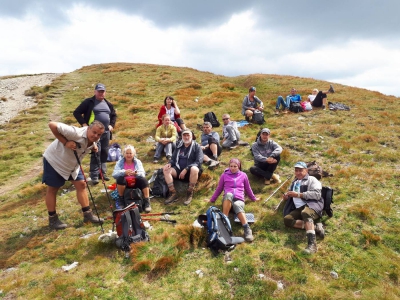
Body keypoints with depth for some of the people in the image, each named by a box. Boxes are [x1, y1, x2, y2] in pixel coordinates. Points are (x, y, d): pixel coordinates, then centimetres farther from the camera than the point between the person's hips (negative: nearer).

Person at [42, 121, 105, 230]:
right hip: (54, 160, -7)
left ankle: (87, 214, 11)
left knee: (81, 184, 3)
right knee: (52, 189, 4)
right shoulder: (76, 133, -35)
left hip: (72, 164, 7)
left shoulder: (92, 140, -11)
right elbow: (52, 125, -36)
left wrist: (94, 147, -8)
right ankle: (52, 219, 19)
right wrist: (65, 142, -36)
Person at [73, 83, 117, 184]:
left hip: (106, 132, 6)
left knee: (104, 153, 10)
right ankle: (94, 176, -2)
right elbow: (76, 112, -2)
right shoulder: (89, 102, -2)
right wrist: (84, 124, -10)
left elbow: (114, 115, 26)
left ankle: (103, 173, 23)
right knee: (95, 154, -9)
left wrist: (112, 125, 11)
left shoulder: (108, 104, 14)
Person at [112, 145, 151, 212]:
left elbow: (143, 174, -11)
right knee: (120, 179, -31)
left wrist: (136, 173, -35)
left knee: (143, 180, -28)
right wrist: (124, 172, -34)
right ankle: (120, 200, -11)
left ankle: (147, 202, -23)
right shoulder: (120, 162, -1)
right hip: (124, 183, 0)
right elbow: (114, 174, -16)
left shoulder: (138, 162, 1)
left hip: (135, 183, 0)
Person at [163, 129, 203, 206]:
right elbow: (173, 159, 18)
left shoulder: (196, 146, 1)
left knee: (194, 169, -38)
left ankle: (190, 194, -21)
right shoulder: (179, 146, 15)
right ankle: (173, 194, -18)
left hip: (190, 171, -4)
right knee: (166, 170, -20)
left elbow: (199, 161, -10)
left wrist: (186, 169, -21)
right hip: (179, 170, 4)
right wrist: (169, 163, -8)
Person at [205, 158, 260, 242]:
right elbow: (219, 189, 22)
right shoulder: (224, 175, 15)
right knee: (229, 194, -40)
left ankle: (247, 229, -49)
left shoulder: (243, 175, 17)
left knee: (238, 206, -40)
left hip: (239, 199, 0)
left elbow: (248, 188, 28)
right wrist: (212, 200, 24)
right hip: (227, 199, 0)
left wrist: (254, 198, 34)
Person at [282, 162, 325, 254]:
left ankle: (312, 243, -52)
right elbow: (290, 193, 40)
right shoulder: (294, 182, 30)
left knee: (305, 213, -41)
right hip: (299, 209, 6)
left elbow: (317, 194, -6)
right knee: (287, 219, -23)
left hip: (312, 205, -6)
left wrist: (298, 195, -10)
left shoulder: (311, 179, 10)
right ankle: (315, 227, -25)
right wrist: (286, 196, 13)